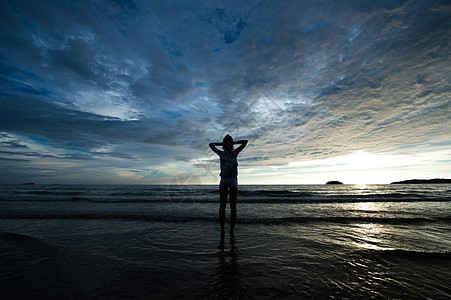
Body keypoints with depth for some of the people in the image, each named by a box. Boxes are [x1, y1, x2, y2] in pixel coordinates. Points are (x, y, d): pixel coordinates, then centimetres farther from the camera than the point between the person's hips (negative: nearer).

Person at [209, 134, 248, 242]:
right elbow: (245, 141, 11)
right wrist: (234, 142, 6)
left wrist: (222, 143, 9)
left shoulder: (221, 153, 1)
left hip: (223, 181, 1)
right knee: (233, 206, 3)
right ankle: (232, 230, 4)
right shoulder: (235, 152, -1)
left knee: (222, 206, 2)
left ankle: (222, 229, 0)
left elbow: (211, 144, 18)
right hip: (233, 180, 0)